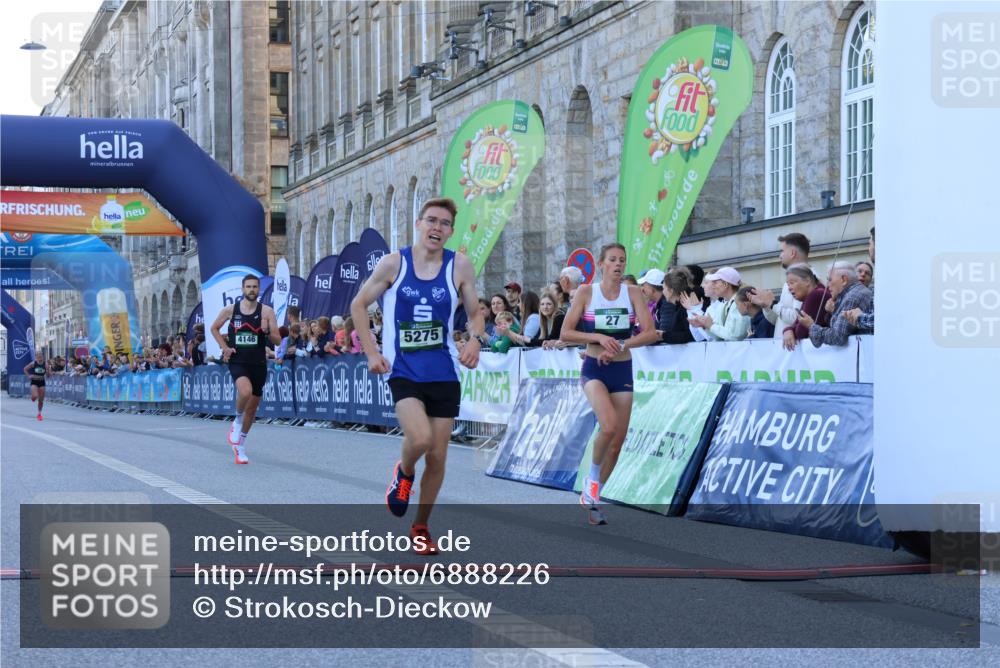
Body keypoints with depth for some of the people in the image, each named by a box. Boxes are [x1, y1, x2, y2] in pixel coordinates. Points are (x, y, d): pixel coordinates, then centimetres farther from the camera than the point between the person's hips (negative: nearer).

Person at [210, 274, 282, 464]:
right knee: (245, 391, -32)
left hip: (258, 363, 2)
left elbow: (277, 341, -2)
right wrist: (224, 347, 2)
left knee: (252, 406, 10)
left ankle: (240, 445, 30)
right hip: (237, 362, -2)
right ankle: (237, 421, -2)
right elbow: (214, 328, 15)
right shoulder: (230, 310, 0)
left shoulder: (267, 311, -2)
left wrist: (267, 331, -22)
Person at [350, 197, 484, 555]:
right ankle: (404, 473, 10)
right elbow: (359, 305, 6)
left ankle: (421, 527, 26)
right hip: (403, 372, -2)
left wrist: (474, 339, -12)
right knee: (419, 438, -26)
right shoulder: (393, 263, -4)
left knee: (437, 456, 6)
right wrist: (371, 352, -2)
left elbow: (475, 313, 10)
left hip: (444, 374, 2)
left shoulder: (460, 266, -1)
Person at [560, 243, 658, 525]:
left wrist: (621, 345, -21)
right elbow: (565, 334, -6)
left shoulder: (633, 293, 0)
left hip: (622, 370, 3)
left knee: (618, 442, 3)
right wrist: (598, 337, -20)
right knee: (609, 425, -28)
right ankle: (592, 479, -2)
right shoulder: (586, 292, -4)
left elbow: (651, 333, -8)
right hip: (594, 368, -3)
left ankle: (592, 497, 21)